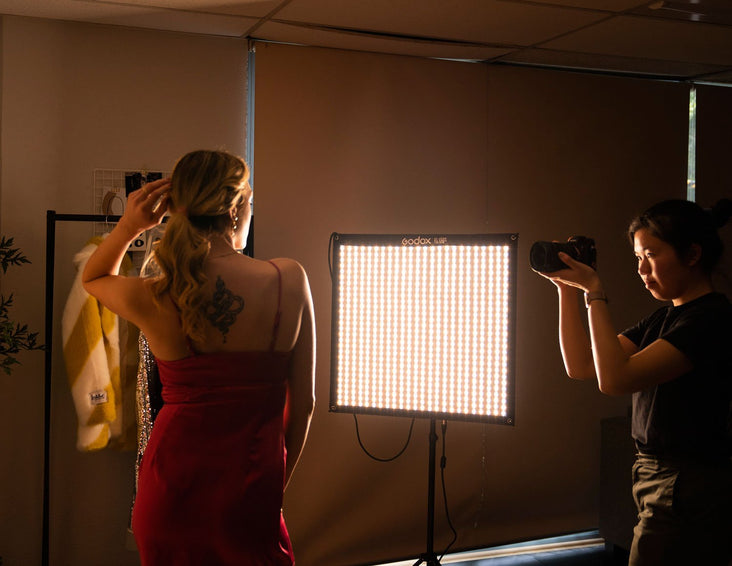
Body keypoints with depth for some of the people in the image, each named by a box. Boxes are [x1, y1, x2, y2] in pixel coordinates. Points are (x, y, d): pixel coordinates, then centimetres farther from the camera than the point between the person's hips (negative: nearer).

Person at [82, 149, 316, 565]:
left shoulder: (153, 299, -12)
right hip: (251, 496, -1)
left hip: (174, 488, 1)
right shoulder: (290, 281, -11)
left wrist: (129, 227, -3)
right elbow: (304, 401, -3)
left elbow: (93, 277, 14)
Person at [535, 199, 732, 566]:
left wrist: (594, 293, -19)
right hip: (655, 480, 9)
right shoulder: (664, 317, 13)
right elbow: (581, 366, 10)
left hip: (687, 494, -9)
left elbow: (614, 378, -25)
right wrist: (567, 288, 5)